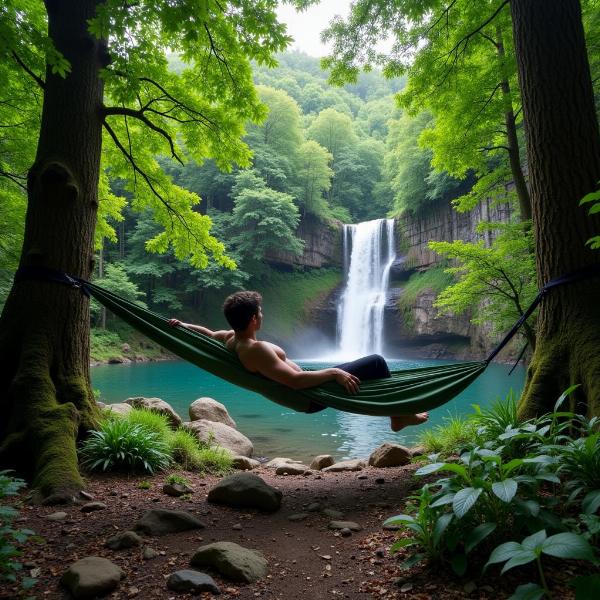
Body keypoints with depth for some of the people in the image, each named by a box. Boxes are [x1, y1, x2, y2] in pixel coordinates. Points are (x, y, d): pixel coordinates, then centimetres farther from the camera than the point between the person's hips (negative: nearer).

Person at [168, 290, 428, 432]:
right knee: (376, 362, -4)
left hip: (305, 389, 11)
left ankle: (396, 412, 36)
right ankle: (399, 416, 14)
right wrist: (333, 372, -28)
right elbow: (295, 380, -35)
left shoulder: (232, 339, 1)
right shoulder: (255, 349, -29)